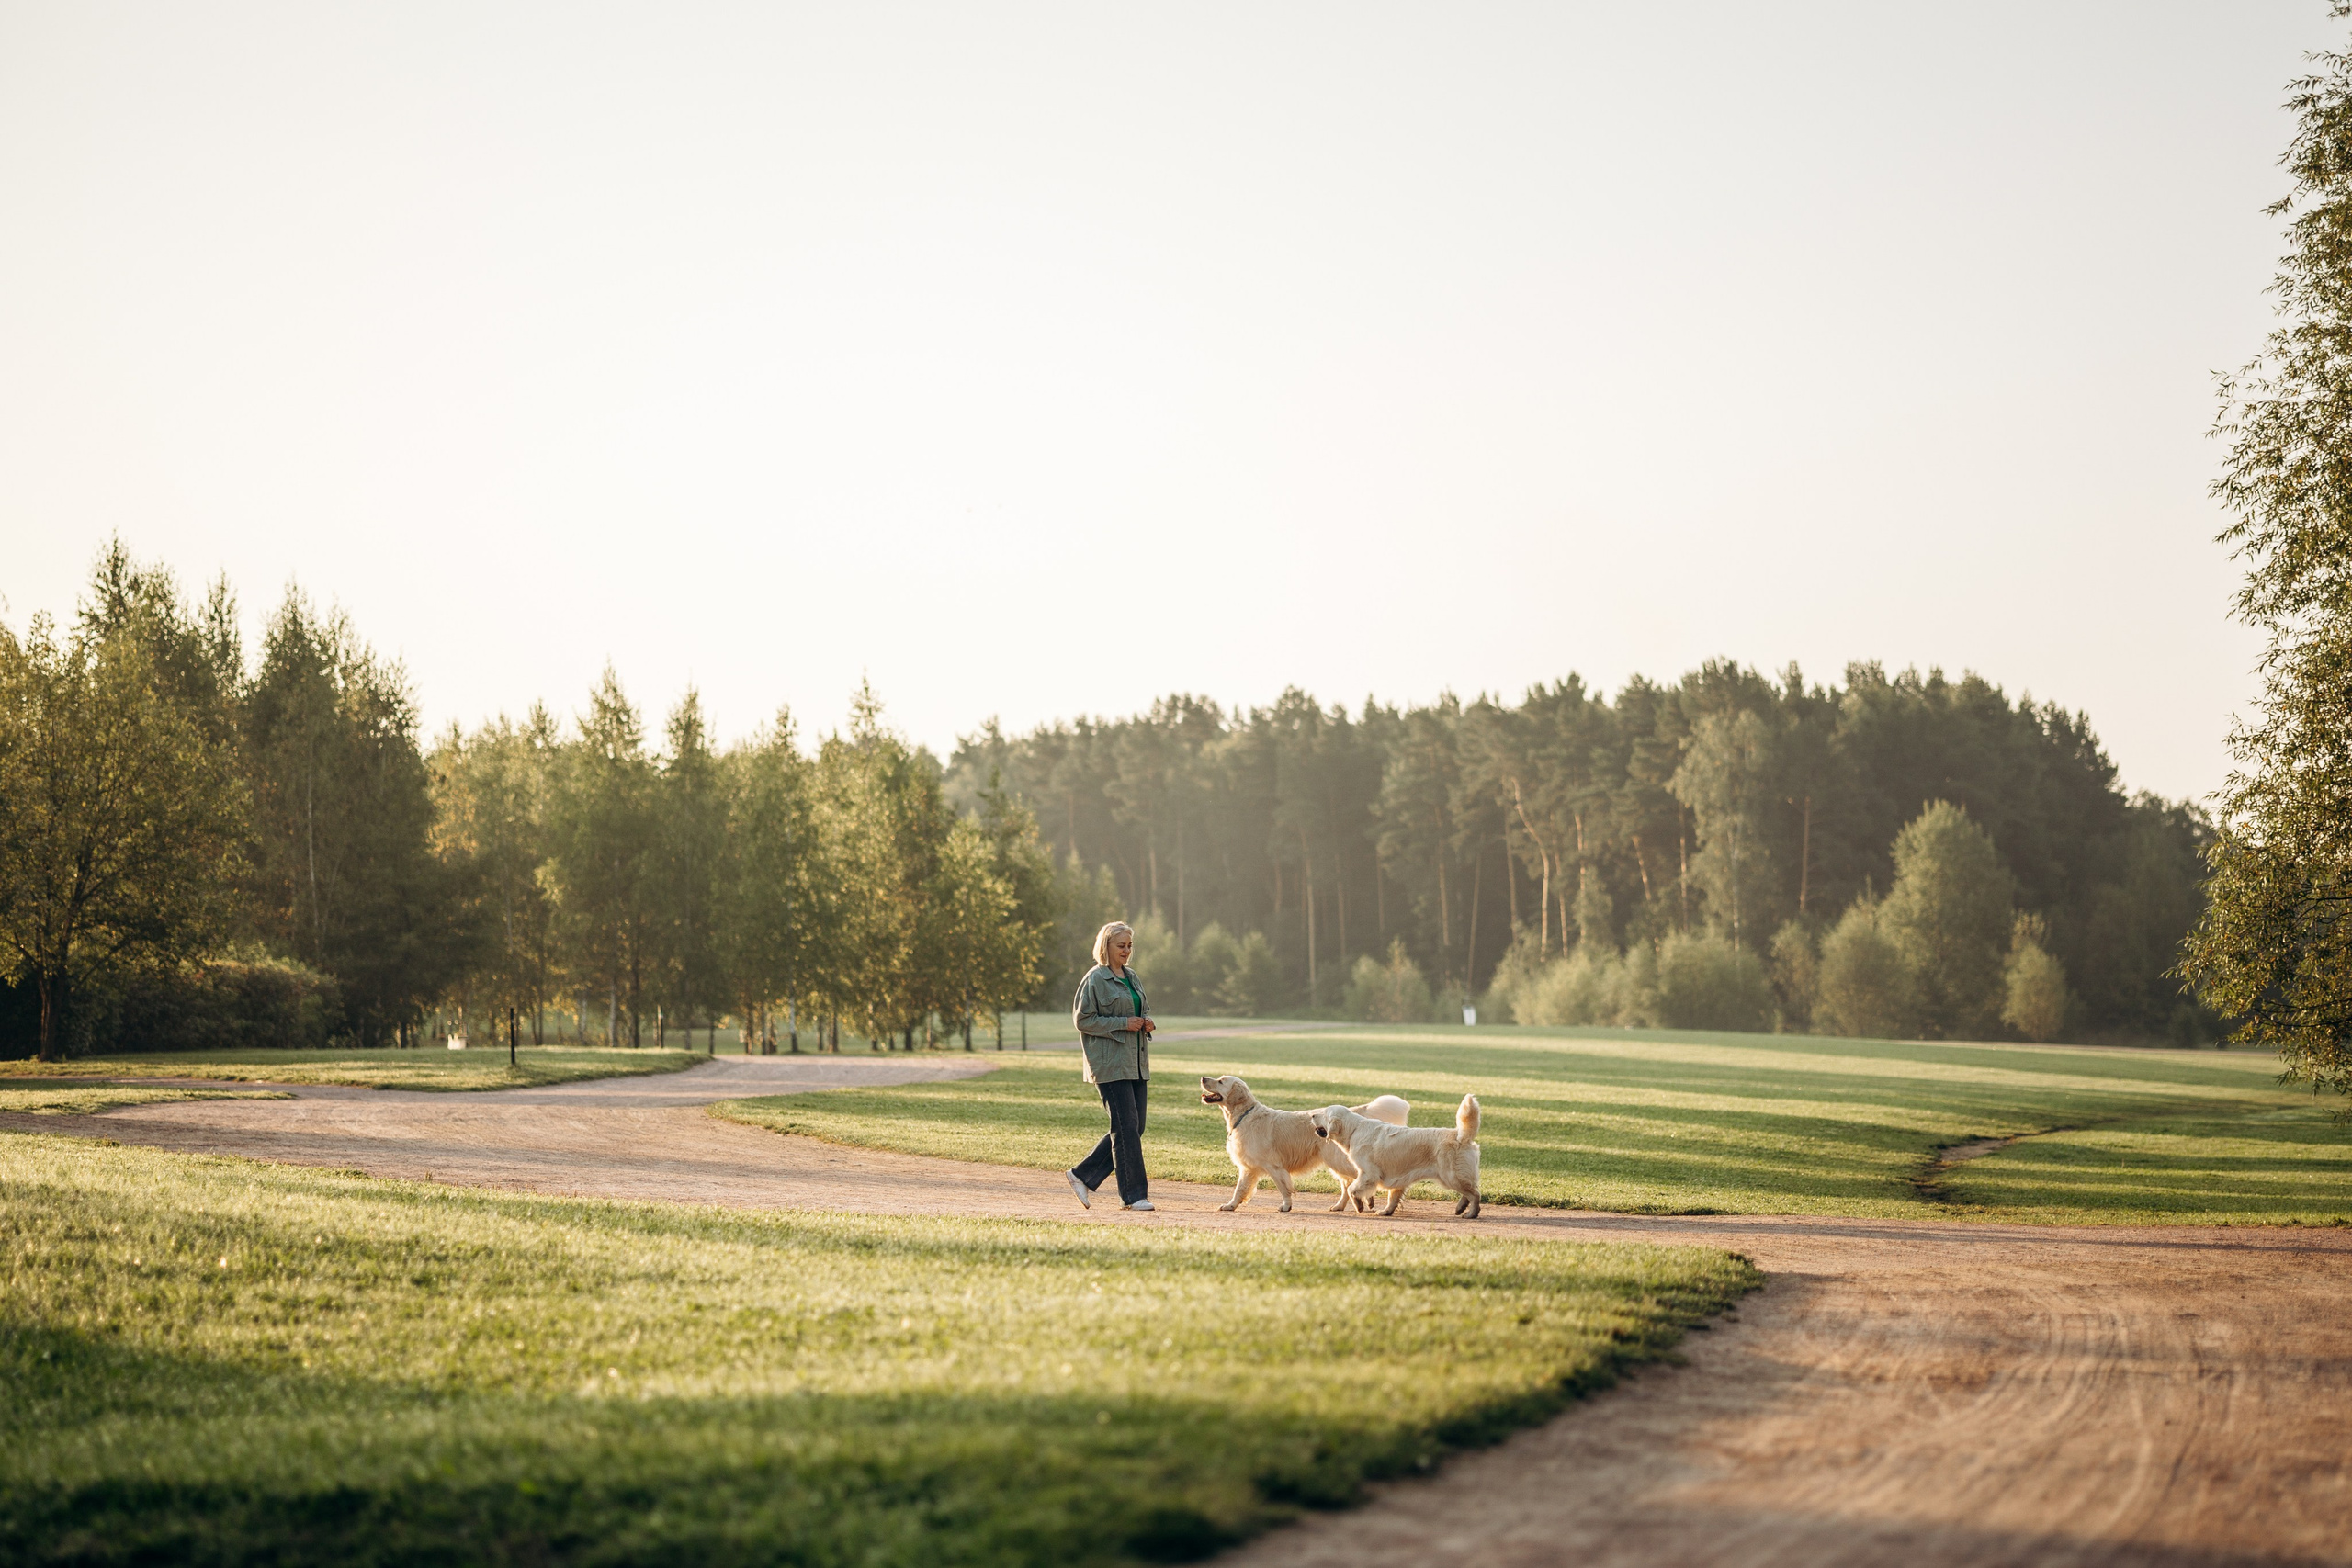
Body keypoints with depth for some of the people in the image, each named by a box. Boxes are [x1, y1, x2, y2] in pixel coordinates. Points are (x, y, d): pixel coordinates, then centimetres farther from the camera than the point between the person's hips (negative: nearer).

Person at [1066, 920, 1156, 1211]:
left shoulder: (1132, 977, 17)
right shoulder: (1095, 979, -7)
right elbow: (1082, 1019, -11)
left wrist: (1146, 1022, 5)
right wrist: (1122, 1023, -16)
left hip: (1136, 1064, 8)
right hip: (1110, 1064, -8)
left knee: (1134, 1127, 6)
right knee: (1126, 1126, -9)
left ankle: (1083, 1175, 15)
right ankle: (1134, 1195, -4)